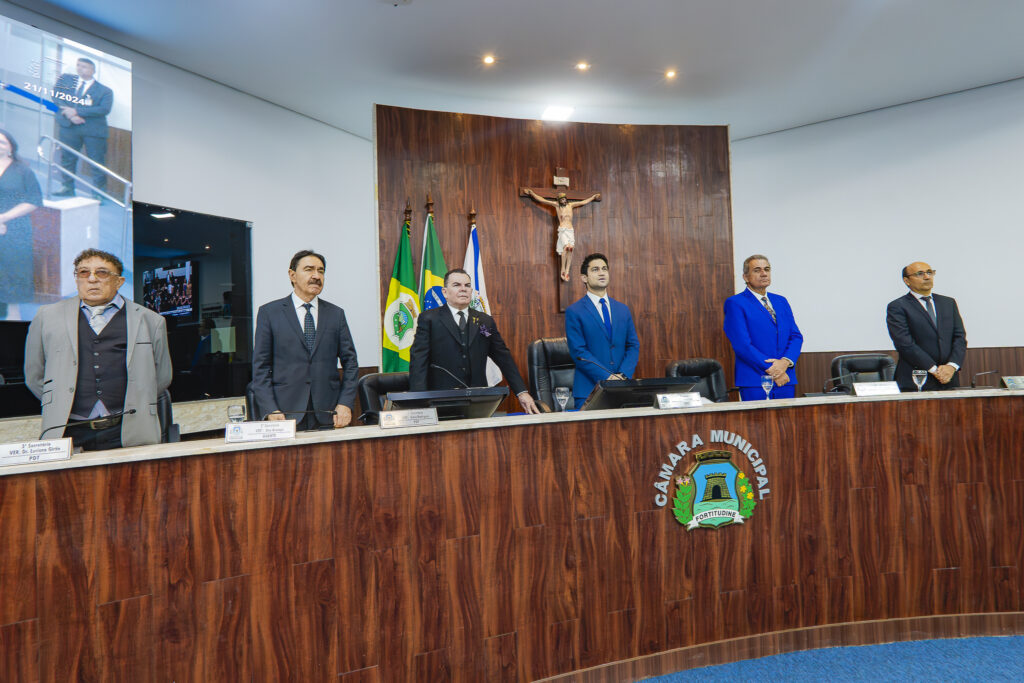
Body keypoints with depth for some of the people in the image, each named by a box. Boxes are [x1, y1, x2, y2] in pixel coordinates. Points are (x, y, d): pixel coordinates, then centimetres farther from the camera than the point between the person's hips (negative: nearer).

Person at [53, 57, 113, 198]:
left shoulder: (105, 91, 2)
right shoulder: (65, 79, 14)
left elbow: (104, 109, -12)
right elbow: (56, 97, 5)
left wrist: (77, 111, -16)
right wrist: (69, 114, -12)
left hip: (94, 130, -3)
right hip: (69, 126, 4)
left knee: (97, 163, -3)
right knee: (67, 158, 9)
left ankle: (99, 193, 4)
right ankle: (68, 188, 20)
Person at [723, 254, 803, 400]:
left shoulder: (781, 301, 18)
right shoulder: (734, 303, -3)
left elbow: (796, 336, 12)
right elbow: (742, 344, -11)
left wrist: (785, 361, -8)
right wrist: (771, 370, -13)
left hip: (785, 379, 6)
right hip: (755, 381, -5)